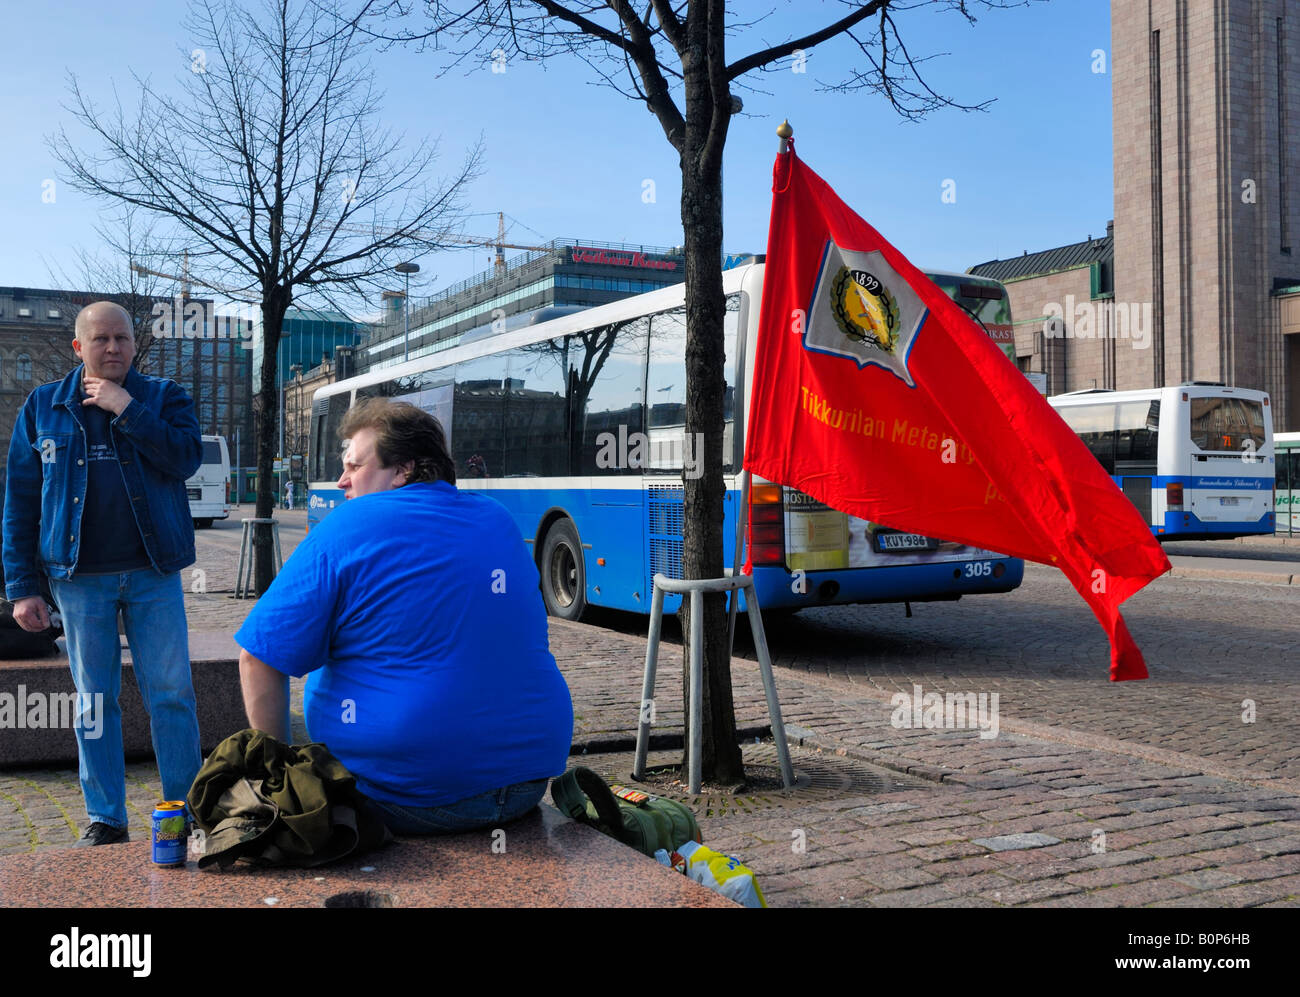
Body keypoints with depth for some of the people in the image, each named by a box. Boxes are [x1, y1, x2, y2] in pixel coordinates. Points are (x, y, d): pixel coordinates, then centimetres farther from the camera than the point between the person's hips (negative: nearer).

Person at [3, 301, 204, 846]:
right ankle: (105, 818, 18)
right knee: (94, 699, 7)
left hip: (154, 574, -1)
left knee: (171, 694, 1)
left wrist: (126, 408, -14)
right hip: (80, 577, 1)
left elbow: (186, 458, -13)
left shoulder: (163, 397, 5)